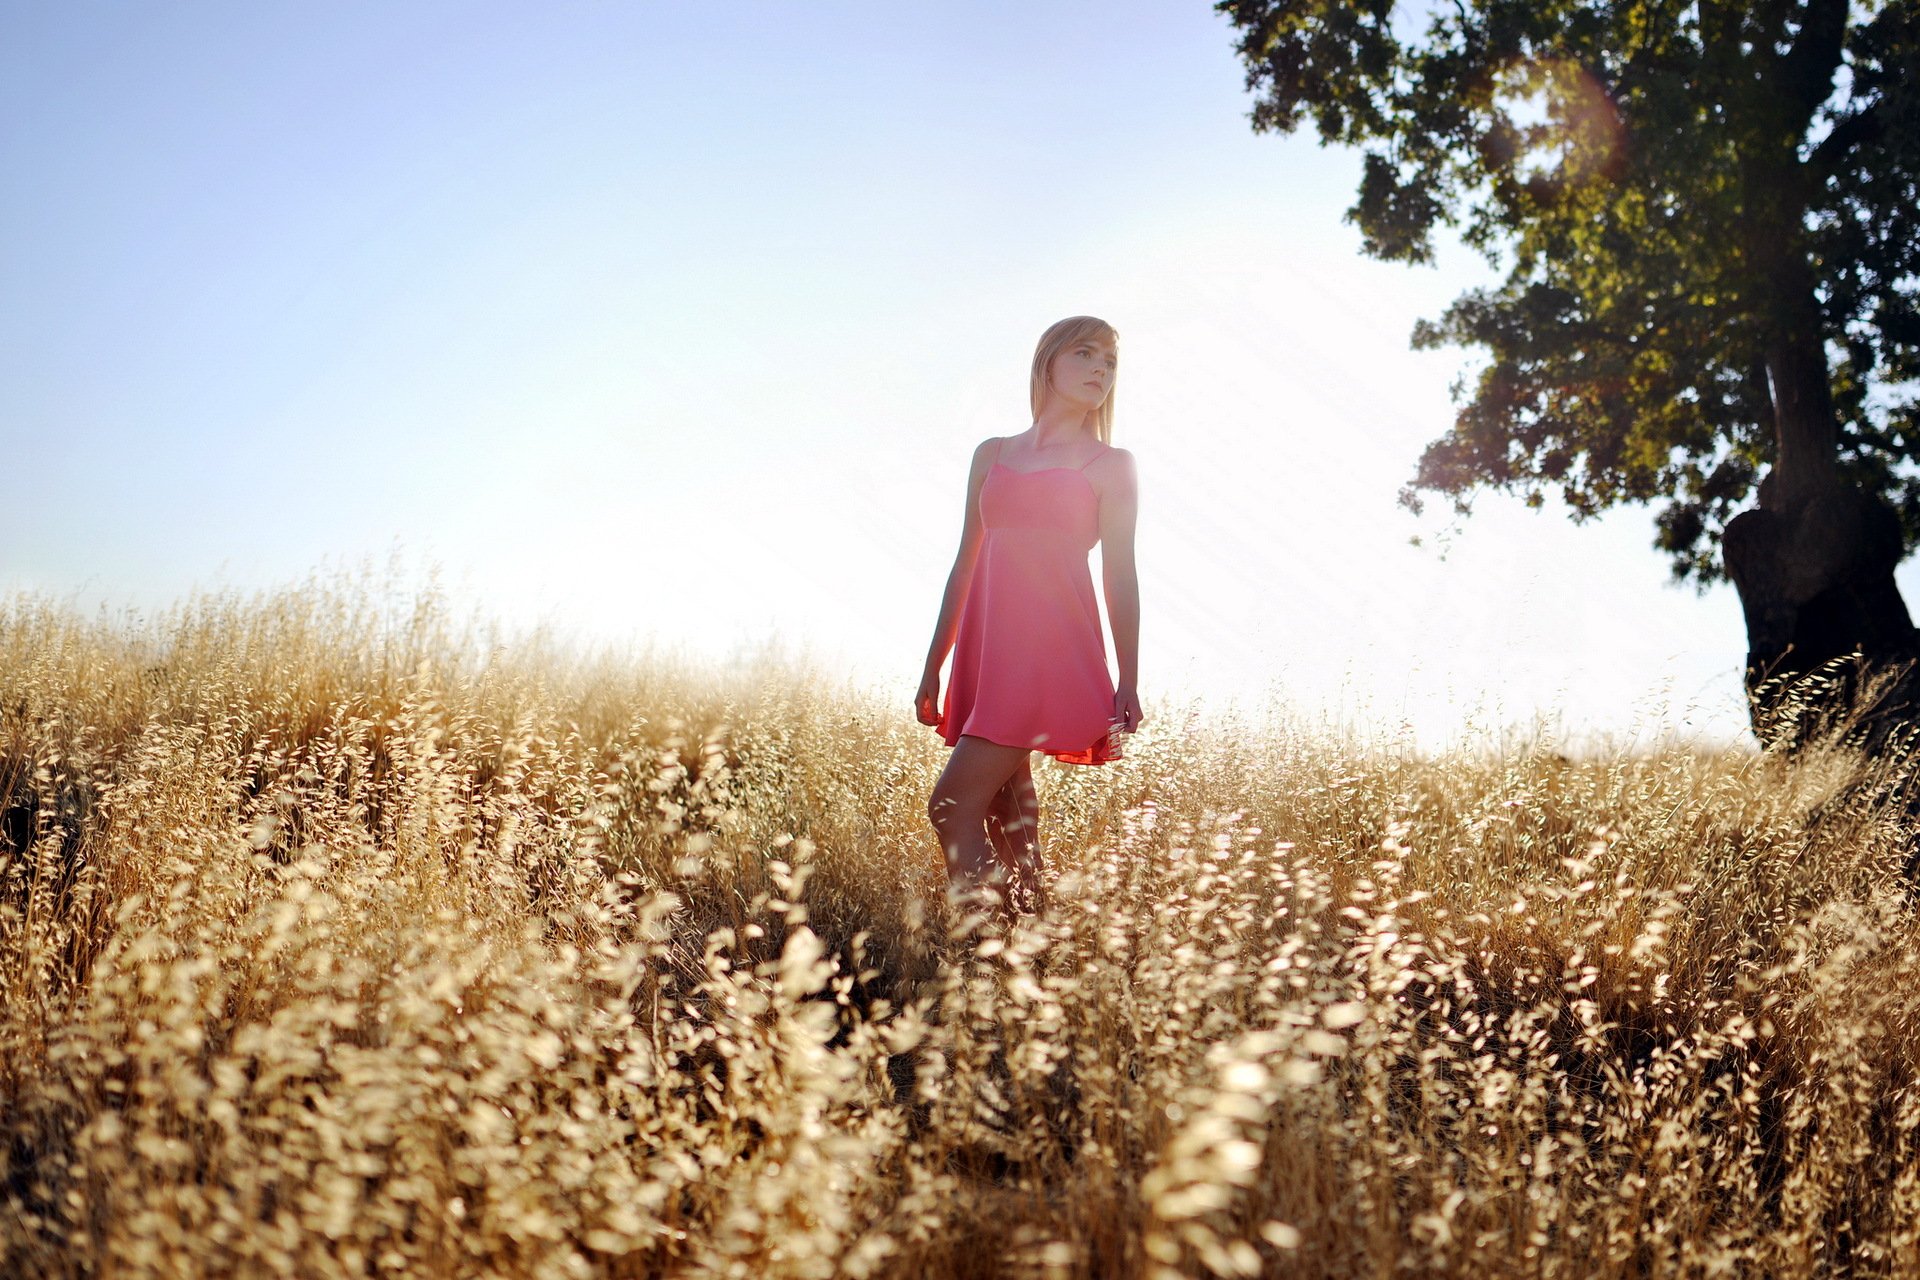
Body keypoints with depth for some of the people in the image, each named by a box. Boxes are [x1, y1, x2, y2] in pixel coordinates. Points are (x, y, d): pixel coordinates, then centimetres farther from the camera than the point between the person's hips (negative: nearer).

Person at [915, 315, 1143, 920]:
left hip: (1050, 648, -5)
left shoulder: (1110, 464, 7)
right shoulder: (992, 455, 17)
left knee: (952, 806, -15)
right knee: (1005, 816, 5)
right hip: (986, 646, 5)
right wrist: (933, 668, 16)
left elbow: (1120, 579, 2)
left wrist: (1128, 684, -4)